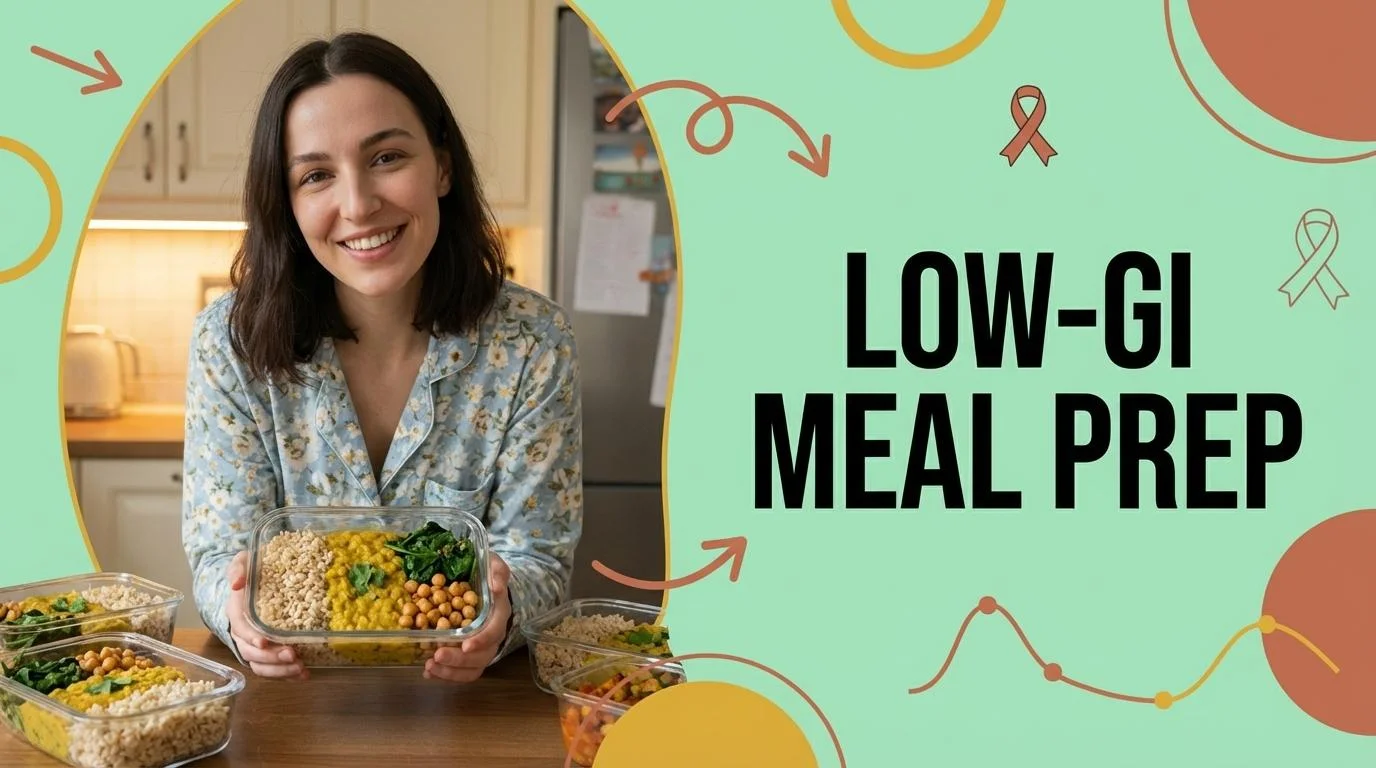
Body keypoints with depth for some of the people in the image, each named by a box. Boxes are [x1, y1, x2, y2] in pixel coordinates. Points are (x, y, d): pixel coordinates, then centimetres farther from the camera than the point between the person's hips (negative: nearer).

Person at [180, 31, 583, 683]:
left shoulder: (531, 342, -10)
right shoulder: (231, 340, -8)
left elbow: (539, 560, -9)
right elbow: (221, 550, -8)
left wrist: (500, 610, -33)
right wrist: (241, 611, -32)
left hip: (471, 697, -1)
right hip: (288, 698, 1)